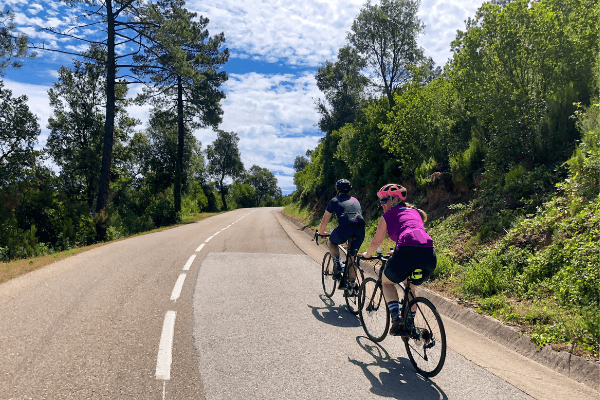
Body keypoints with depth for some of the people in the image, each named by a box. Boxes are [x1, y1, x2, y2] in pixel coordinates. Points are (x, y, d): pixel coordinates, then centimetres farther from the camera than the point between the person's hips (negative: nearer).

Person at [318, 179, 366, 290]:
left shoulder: (334, 201, 20)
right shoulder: (355, 201, 31)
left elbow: (325, 220, 27)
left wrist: (321, 233, 44)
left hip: (345, 228, -3)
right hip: (360, 229, 3)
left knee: (332, 242, 28)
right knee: (351, 255, 21)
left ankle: (337, 263, 6)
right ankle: (352, 284, 19)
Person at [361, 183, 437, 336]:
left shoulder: (388, 216, 16)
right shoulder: (415, 212, 31)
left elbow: (376, 242, 24)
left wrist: (367, 254, 44)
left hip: (407, 252, -5)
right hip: (429, 255, 5)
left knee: (386, 282, 24)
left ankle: (396, 317, 4)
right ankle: (410, 324, 30)